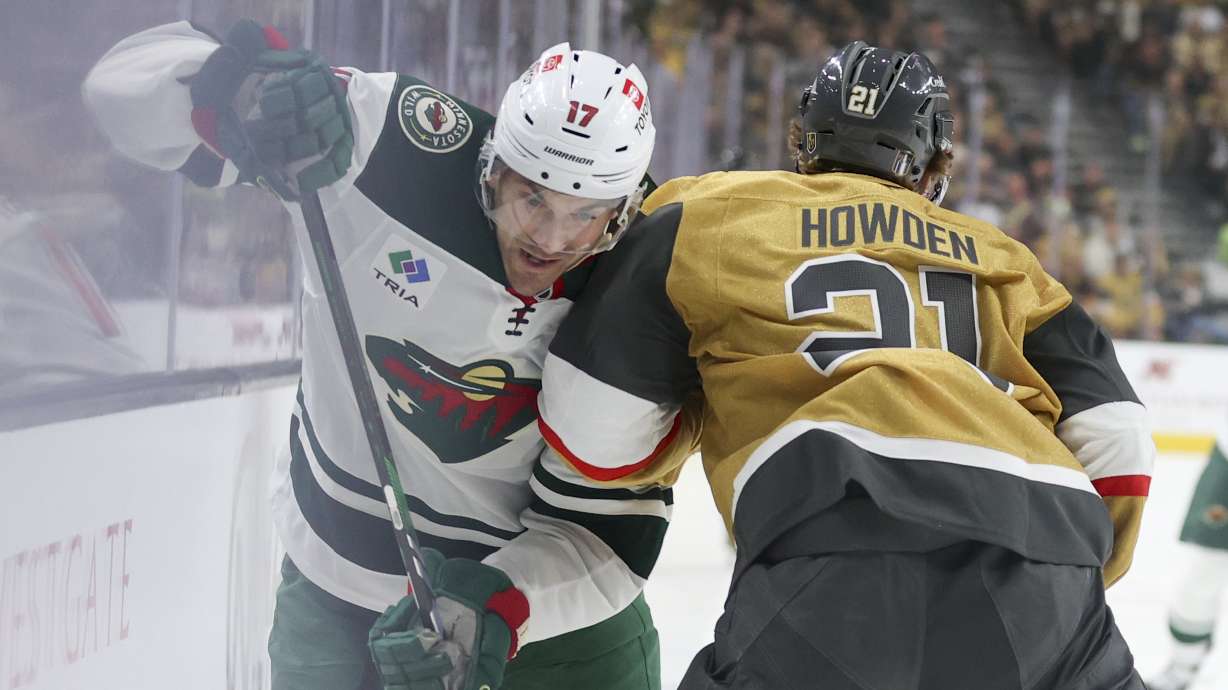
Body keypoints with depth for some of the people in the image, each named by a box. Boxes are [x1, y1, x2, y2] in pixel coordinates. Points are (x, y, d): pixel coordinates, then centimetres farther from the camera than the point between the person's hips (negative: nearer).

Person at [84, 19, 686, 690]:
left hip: (550, 591, 0)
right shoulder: (391, 143, -23)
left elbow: (604, 529, -18)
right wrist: (236, 88, -45)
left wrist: (494, 612, -36)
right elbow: (129, 80, -23)